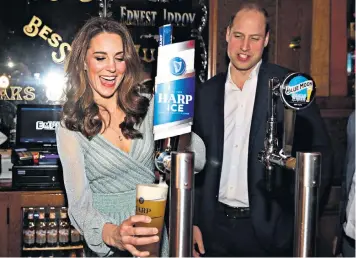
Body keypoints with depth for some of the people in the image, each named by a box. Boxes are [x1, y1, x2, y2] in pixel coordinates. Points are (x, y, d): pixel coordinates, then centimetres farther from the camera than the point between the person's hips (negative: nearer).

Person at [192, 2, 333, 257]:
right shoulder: (206, 93, 4)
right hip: (214, 228, 3)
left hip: (267, 229, -3)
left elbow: (319, 151, -4)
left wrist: (301, 214, -10)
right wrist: (191, 222, 3)